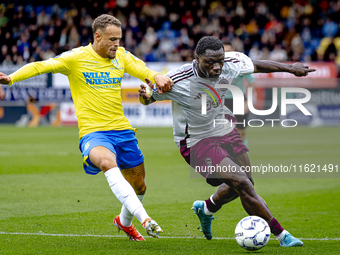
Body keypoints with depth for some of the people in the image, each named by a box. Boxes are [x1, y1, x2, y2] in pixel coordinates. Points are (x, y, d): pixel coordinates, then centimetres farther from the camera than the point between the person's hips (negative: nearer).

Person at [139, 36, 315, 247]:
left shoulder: (231, 64, -15)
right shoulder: (178, 81, -28)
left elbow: (256, 65, 6)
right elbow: (148, 99, -13)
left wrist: (290, 68, 12)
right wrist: (146, 96, -37)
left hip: (225, 130, 7)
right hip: (197, 141, -7)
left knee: (245, 184, 17)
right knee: (242, 183, -20)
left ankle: (206, 208, 47)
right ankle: (281, 235, -8)